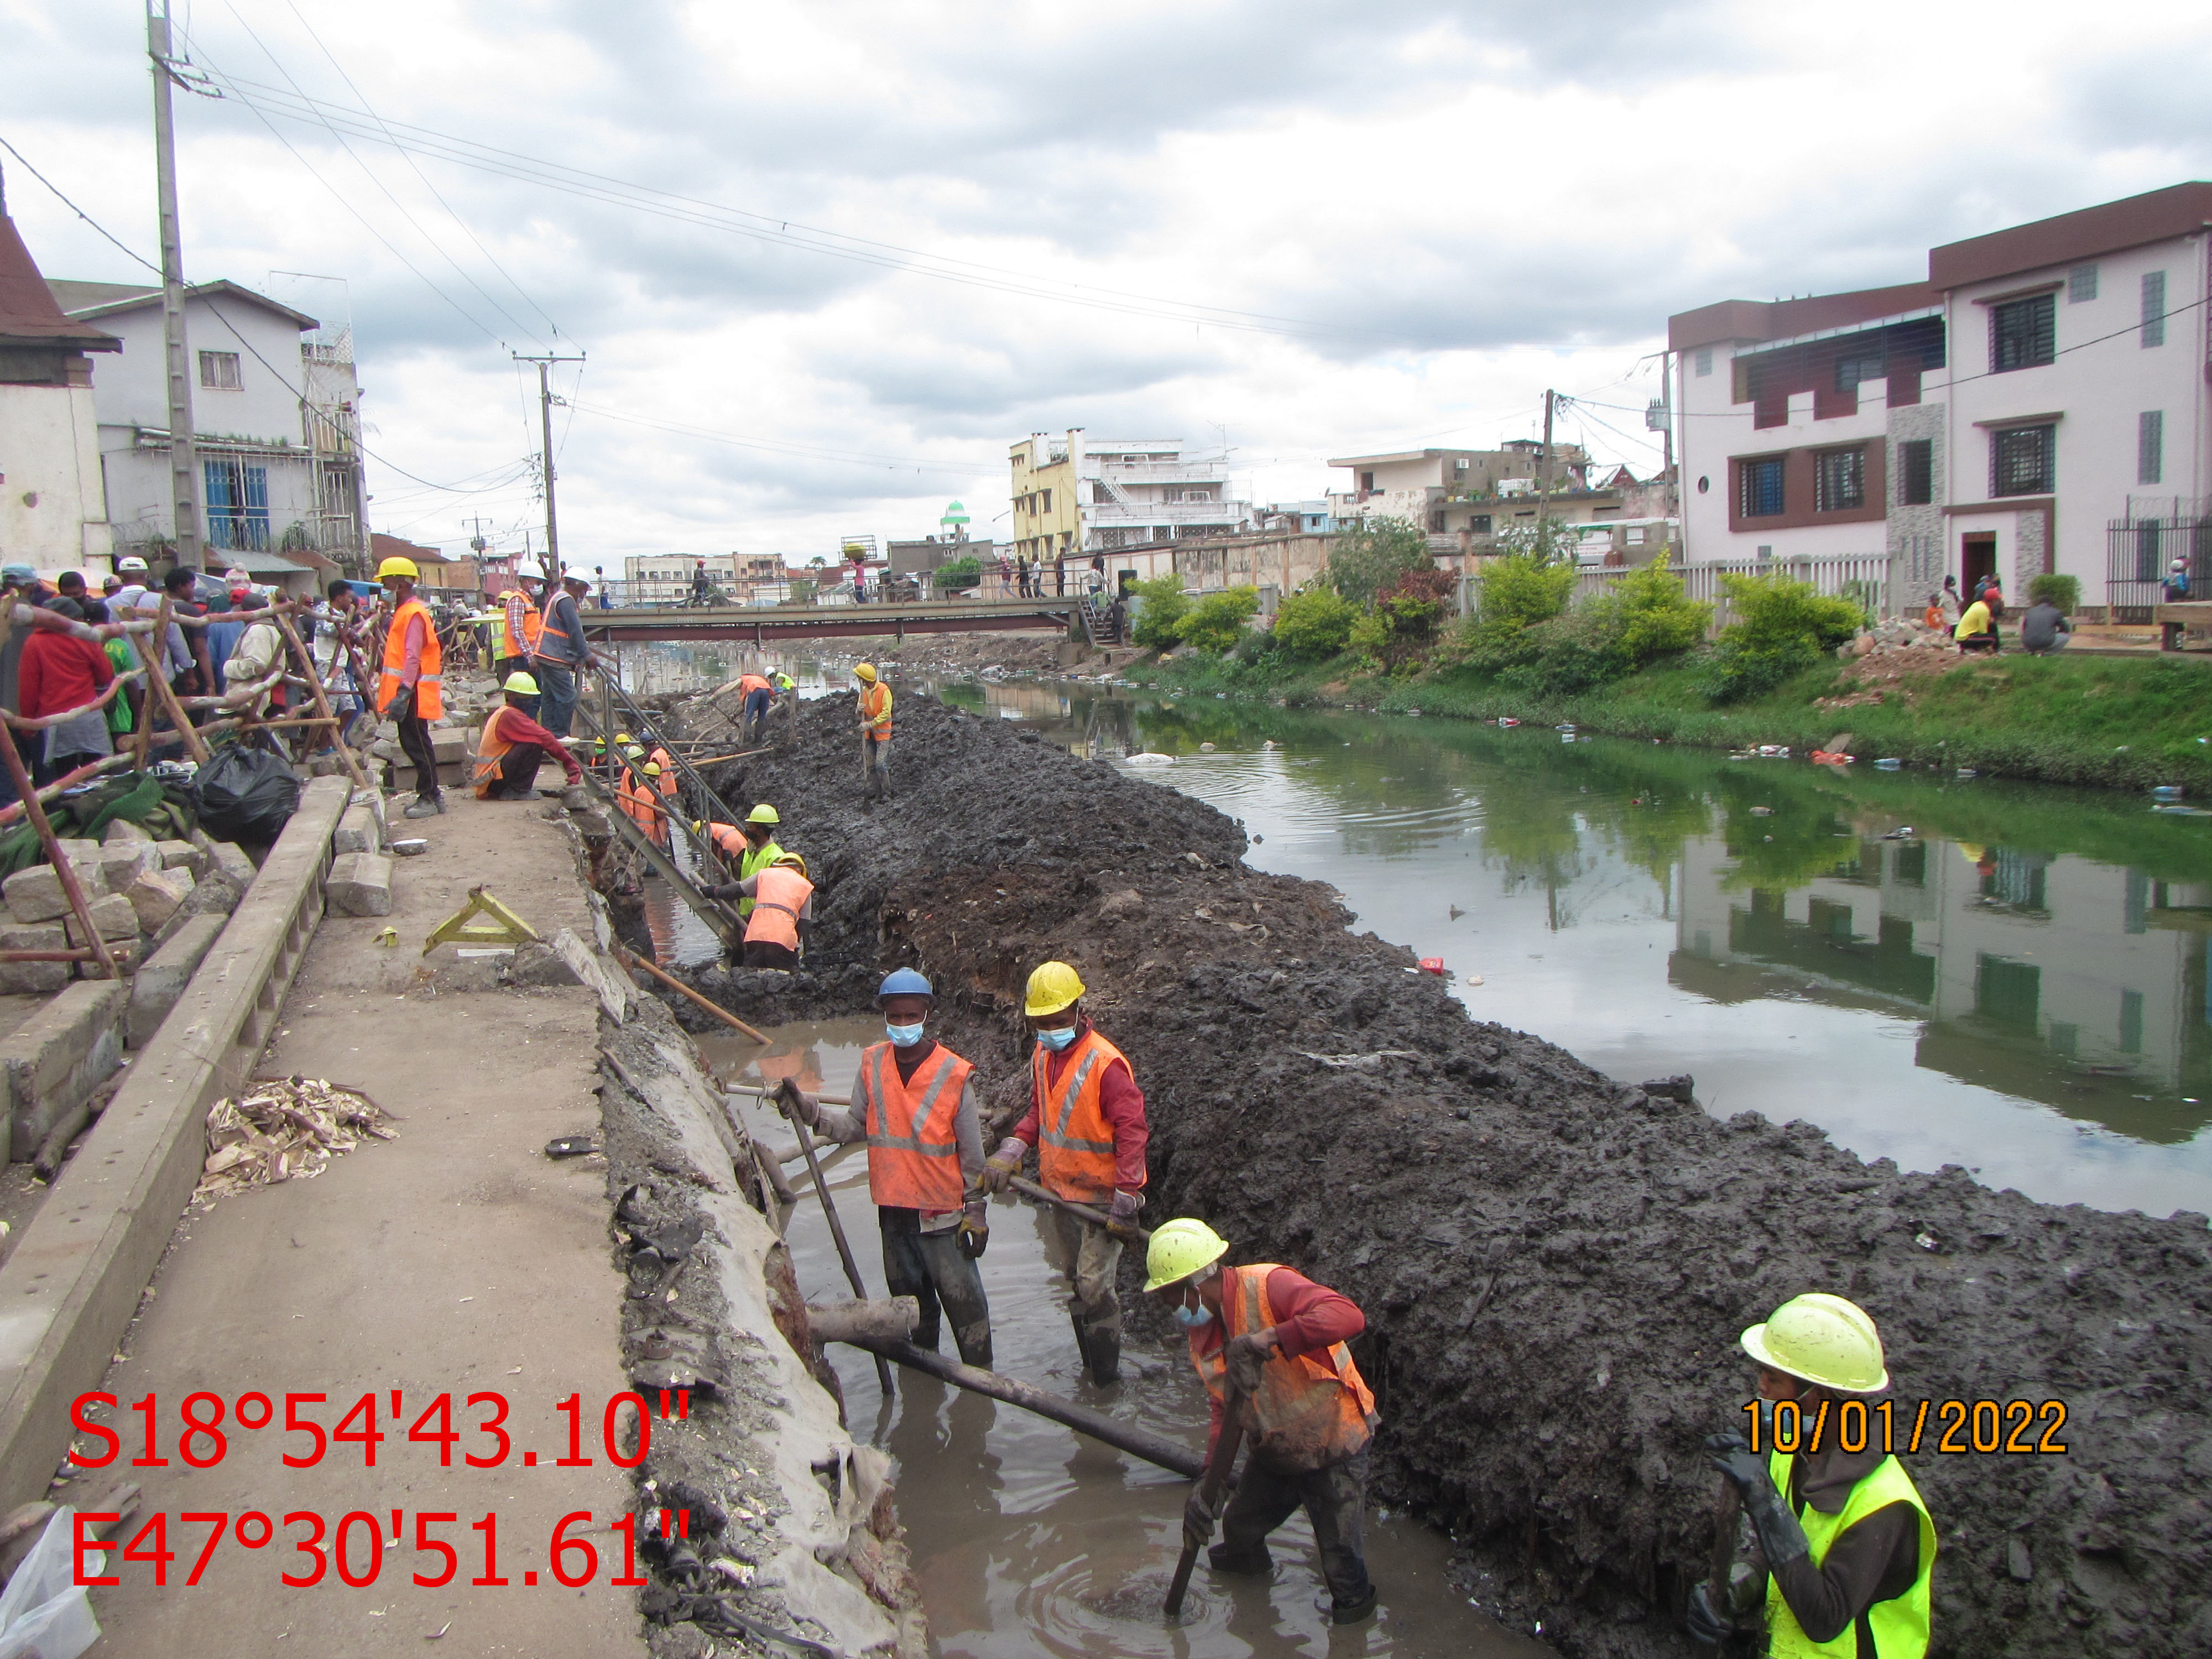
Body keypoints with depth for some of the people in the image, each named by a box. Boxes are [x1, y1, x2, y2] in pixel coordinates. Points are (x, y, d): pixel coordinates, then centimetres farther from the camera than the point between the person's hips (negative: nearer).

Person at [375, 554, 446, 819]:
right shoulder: (402, 612, 18)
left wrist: (403, 693, -30)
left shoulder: (413, 614, -15)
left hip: (414, 693, -10)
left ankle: (430, 799, 0)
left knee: (417, 744, -5)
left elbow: (412, 657, -23)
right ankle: (431, 794, 18)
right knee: (412, 743, 13)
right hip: (406, 691, 10)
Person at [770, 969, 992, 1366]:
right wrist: (808, 1110, -10)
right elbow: (857, 1127, 3)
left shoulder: (954, 1074, -11)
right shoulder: (872, 1063, 0)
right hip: (893, 1211, 5)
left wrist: (975, 1211, -4)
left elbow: (972, 1152, -6)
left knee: (964, 1303, 0)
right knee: (909, 1302, 20)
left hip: (942, 1214, -4)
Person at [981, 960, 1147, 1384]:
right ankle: (1089, 1366, 30)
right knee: (1071, 1282, 16)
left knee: (1093, 1285, -7)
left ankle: (1107, 1380, 6)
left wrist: (1126, 1196, -24)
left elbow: (1132, 1131, -21)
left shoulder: (1105, 1064, -21)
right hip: (1057, 1189, 8)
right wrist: (1011, 1151, -2)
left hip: (1100, 1196, -8)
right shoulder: (1042, 1056, 4)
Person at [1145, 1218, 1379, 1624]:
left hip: (1334, 1452, -7)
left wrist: (1267, 1340, -50)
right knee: (1239, 1524, 23)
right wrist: (1207, 1486, -11)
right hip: (1275, 1452, 8)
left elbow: (1349, 1316, -44)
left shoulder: (1268, 1287, -29)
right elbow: (1225, 1411, 1)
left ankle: (1355, 1605, 34)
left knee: (1340, 1557, 2)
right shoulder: (1204, 1333, -2)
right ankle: (1248, 1560, 57)